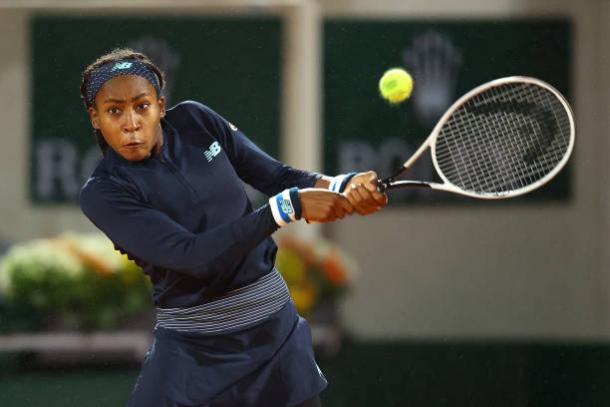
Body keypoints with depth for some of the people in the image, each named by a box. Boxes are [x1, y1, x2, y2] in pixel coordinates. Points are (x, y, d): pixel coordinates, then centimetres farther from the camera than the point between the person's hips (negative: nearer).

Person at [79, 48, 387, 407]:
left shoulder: (195, 121, -2)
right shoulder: (104, 193, -16)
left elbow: (276, 176, 3)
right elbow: (193, 255, -26)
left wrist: (342, 188, -17)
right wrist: (291, 205, -30)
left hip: (276, 330, 4)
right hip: (193, 353, -4)